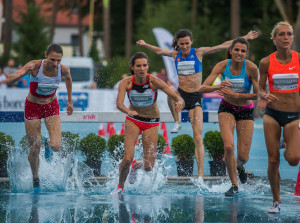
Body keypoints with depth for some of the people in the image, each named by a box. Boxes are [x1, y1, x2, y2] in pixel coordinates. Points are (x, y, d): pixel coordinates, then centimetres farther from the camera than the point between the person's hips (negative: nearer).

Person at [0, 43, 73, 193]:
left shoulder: (64, 70, -16)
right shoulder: (34, 66, -26)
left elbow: (68, 79, 8)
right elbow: (18, 74, -42)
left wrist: (70, 101, 17)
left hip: (51, 107, 2)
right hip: (33, 107, -2)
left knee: (56, 146, -15)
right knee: (34, 150, 2)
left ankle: (48, 143, 25)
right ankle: (35, 179, 30)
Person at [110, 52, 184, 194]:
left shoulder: (154, 82, -21)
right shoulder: (126, 83, -19)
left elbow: (177, 97, -25)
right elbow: (119, 104, -34)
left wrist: (179, 102, -49)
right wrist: (128, 111, -56)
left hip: (151, 122, 0)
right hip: (133, 120, 0)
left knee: (148, 167, -2)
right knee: (127, 158, -19)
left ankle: (136, 165, 36)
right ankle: (120, 186, 10)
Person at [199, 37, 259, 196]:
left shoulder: (251, 68, -19)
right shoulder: (222, 66, -15)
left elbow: (256, 95, -15)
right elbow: (202, 88, -21)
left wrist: (235, 95, -27)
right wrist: (218, 87, -40)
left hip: (246, 111, 0)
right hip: (227, 108, 0)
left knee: (243, 156, -2)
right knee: (228, 146, -21)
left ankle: (239, 166, 39)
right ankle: (234, 185, -2)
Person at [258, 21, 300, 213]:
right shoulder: (266, 63, -5)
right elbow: (260, 89, 5)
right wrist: (265, 95, -17)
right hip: (272, 113, 1)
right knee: (273, 160, 1)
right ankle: (276, 201, 17)